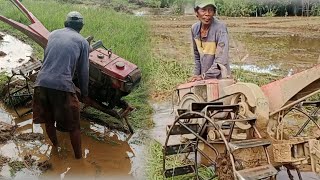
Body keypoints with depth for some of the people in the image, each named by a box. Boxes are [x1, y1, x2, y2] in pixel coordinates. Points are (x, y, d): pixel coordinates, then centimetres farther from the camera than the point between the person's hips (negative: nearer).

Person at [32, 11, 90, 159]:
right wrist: (84, 93, 21)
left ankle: (55, 147, 44)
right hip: (62, 86, -4)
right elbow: (83, 71, 9)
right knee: (73, 126, 11)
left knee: (48, 121, 23)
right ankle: (78, 157, 23)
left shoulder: (53, 34, 18)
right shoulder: (83, 42, 7)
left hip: (42, 82, 5)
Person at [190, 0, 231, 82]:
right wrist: (197, 74, 8)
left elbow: (221, 60, -24)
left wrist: (204, 76, -24)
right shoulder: (195, 28, -2)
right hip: (203, 77, 5)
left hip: (219, 78, -5)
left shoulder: (220, 28, -19)